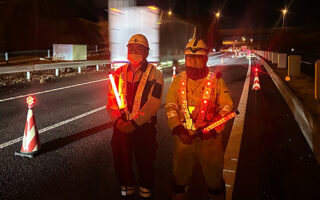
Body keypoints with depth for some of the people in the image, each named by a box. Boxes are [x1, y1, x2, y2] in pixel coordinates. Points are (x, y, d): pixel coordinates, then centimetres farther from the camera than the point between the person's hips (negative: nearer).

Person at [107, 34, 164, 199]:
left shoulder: (154, 74, -5)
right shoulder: (119, 73, 7)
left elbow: (153, 104, -14)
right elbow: (111, 99, 4)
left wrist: (134, 123, -19)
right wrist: (117, 119, -11)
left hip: (144, 126, -3)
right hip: (121, 126, 4)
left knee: (145, 161, 10)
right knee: (121, 160, 14)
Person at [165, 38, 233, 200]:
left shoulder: (216, 80, 0)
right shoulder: (178, 80, 6)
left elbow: (226, 107, -3)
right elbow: (170, 106, 1)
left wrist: (213, 129, -15)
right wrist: (179, 130, -12)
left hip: (210, 138, -1)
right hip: (183, 138, 2)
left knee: (214, 176, 12)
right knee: (180, 176, 15)